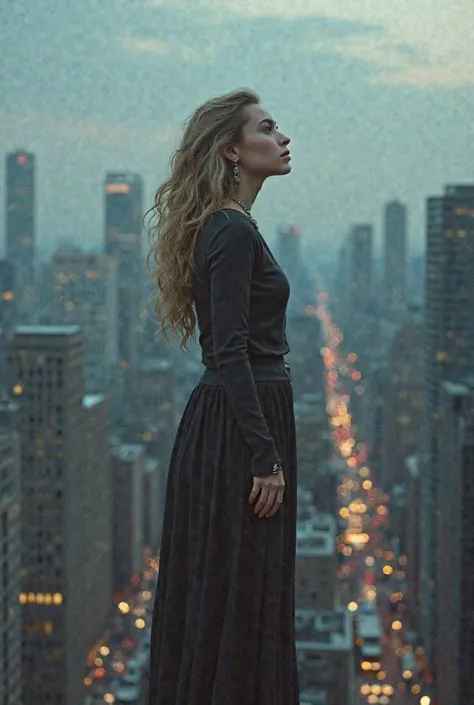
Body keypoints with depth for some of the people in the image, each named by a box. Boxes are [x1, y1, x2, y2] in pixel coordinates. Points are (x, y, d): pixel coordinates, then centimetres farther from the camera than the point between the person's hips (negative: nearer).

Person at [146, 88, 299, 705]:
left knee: (212, 592, 15)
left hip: (225, 420, 10)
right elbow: (231, 350, -20)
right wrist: (265, 456, -21)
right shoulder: (233, 230, -15)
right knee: (240, 593, -3)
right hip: (244, 426, -10)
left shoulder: (227, 226, 16)